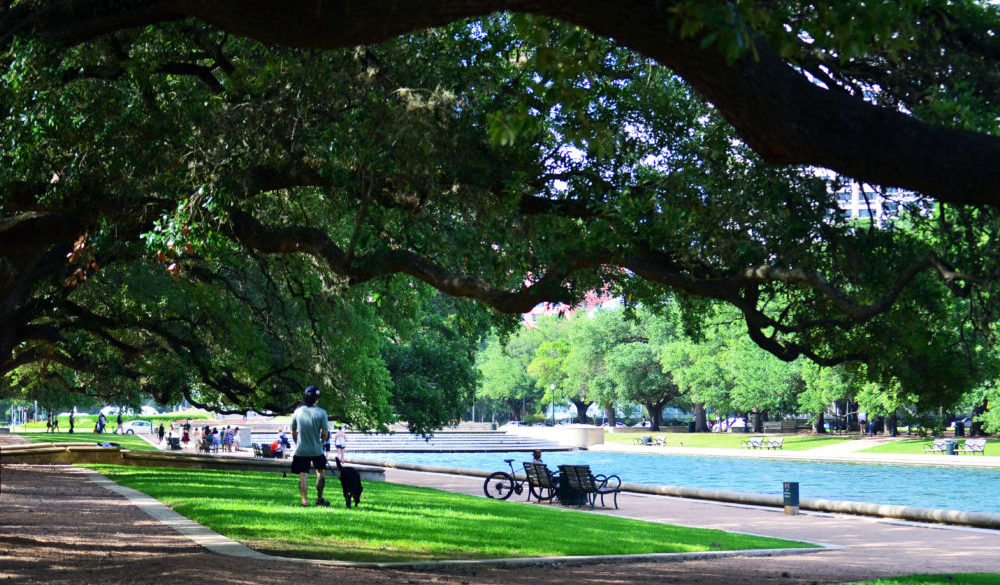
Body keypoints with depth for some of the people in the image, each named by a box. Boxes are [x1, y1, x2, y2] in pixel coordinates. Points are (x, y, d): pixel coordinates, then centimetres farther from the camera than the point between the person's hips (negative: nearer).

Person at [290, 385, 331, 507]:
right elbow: (325, 433, -10)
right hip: (317, 450, -1)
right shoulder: (321, 413, -11)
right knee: (320, 473, 17)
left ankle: (304, 501, -3)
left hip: (301, 450, 1)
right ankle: (319, 499, 23)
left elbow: (293, 432, 6)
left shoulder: (297, 412, -3)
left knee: (303, 476, 3)